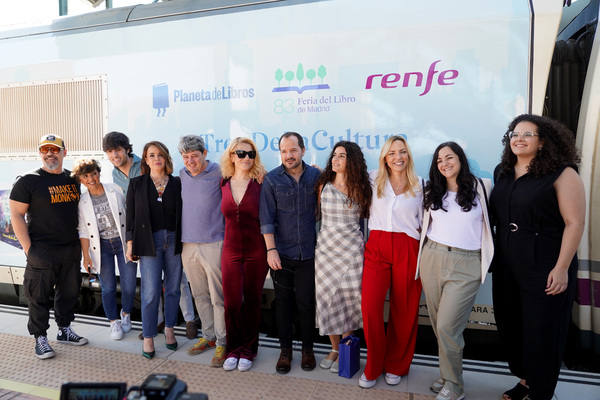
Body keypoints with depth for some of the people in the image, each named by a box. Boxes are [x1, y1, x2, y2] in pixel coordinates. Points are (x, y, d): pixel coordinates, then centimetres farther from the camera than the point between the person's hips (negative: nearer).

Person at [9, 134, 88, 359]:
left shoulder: (73, 179, 9)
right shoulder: (29, 181, -6)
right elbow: (16, 215, -8)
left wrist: (81, 241, 13)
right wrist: (28, 248, -13)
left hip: (71, 249, 5)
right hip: (42, 251, -5)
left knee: (69, 292, 15)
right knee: (39, 296, 3)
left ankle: (65, 330, 31)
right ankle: (40, 339, 18)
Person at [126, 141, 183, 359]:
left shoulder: (177, 183, 6)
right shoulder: (136, 184, 6)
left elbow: (182, 214, 6)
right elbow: (131, 216, 5)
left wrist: (184, 241, 1)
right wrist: (130, 243, 1)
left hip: (174, 240, 2)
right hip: (149, 241, -1)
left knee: (173, 288, 9)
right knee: (151, 292, -2)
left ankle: (169, 329, 27)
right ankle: (148, 337, 13)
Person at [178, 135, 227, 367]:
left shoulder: (218, 173, -6)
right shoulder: (182, 175, 10)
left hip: (213, 244, -5)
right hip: (188, 244, 6)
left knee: (218, 297, -1)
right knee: (200, 295, 15)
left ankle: (222, 343, 12)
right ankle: (208, 336, 30)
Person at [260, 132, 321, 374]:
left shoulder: (315, 176, 3)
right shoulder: (272, 179, -2)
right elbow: (267, 218, -5)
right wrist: (271, 249, -11)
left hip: (308, 252, 1)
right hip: (281, 253, -1)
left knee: (306, 302, 6)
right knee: (283, 302, 9)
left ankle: (307, 349, 26)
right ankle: (285, 349, 26)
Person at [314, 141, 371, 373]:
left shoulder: (361, 190, 1)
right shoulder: (323, 186, 4)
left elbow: (369, 216, 7)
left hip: (352, 250, -1)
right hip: (325, 249, 2)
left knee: (349, 300, 2)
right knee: (328, 299, 7)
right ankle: (334, 348, 26)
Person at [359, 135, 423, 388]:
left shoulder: (419, 185, 8)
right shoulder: (374, 179, 9)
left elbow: (424, 222, 11)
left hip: (407, 250, 0)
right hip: (377, 247, 0)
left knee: (404, 310, 4)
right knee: (370, 306, -12)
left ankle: (395, 366, 25)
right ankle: (373, 367, 9)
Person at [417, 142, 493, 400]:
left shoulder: (482, 187, 1)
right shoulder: (432, 192, 12)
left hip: (466, 265, -4)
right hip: (432, 259, 4)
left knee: (447, 327, -8)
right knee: (438, 324, 9)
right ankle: (448, 374, 28)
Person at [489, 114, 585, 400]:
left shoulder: (562, 174, -11)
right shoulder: (502, 172, 8)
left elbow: (574, 223, -15)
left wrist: (562, 268, -19)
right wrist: (492, 254, 12)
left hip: (545, 267, -6)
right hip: (507, 265, 6)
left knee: (542, 331, 6)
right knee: (511, 325, 16)